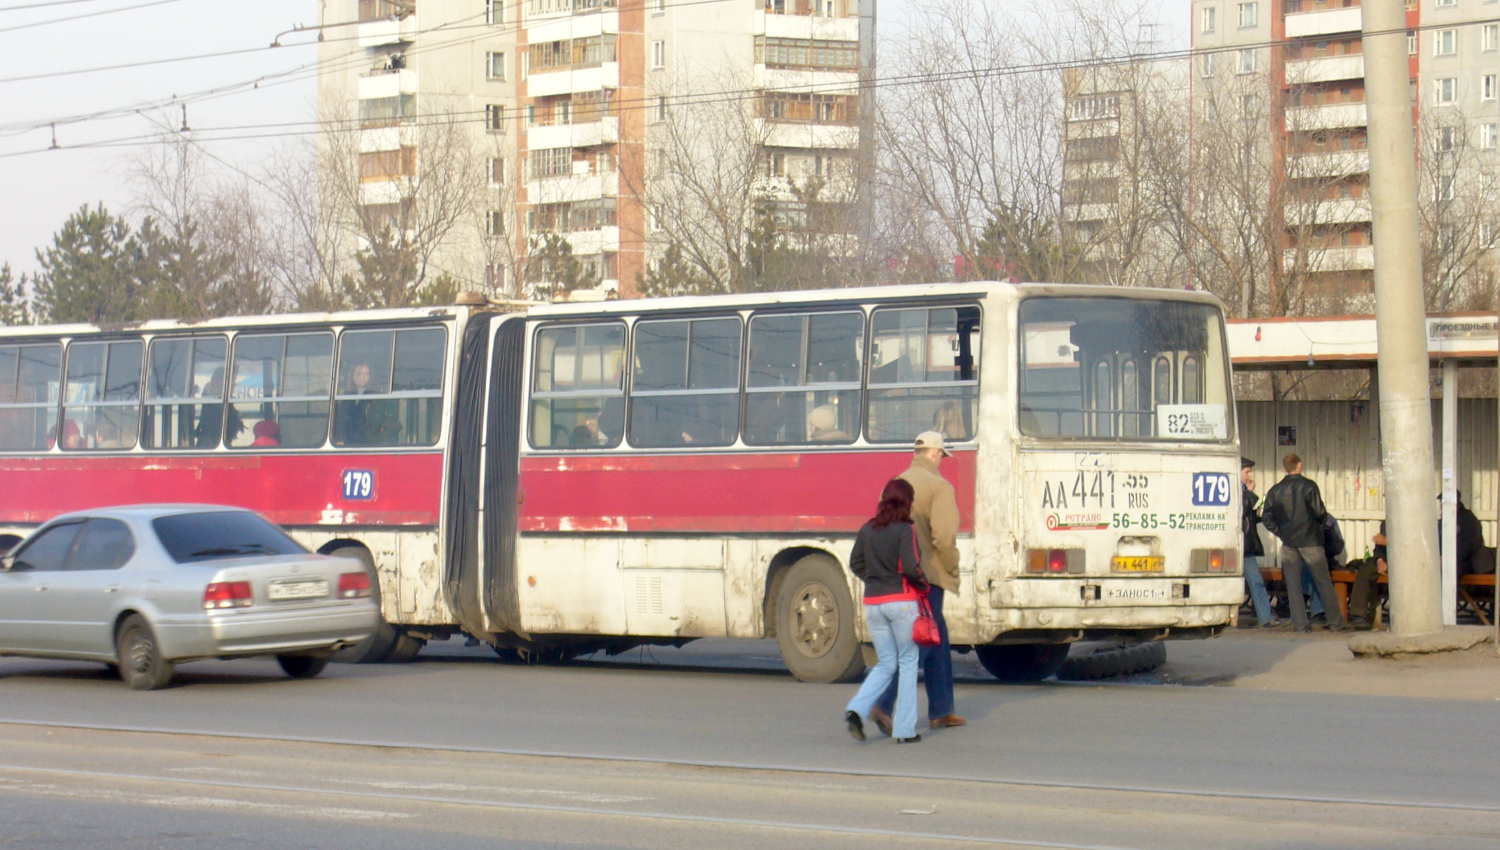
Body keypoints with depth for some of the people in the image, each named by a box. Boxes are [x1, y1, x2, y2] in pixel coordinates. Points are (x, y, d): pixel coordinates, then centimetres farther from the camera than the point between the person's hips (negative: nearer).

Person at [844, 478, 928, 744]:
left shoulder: (867, 530, 6)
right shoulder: (905, 530, -10)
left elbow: (855, 565, 11)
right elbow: (911, 567, -18)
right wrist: (924, 585, 0)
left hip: (872, 603, 5)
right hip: (901, 601, -5)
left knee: (885, 664, 14)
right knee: (908, 662, 7)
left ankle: (857, 710, -7)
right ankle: (904, 729, 6)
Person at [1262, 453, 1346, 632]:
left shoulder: (1275, 490, 5)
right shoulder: (1308, 486, -6)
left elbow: (1267, 518, 0)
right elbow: (1320, 512, -9)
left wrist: (1280, 532, 11)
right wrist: (1320, 522, 12)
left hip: (1288, 543, 2)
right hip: (1310, 540, -2)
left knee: (1293, 584, 6)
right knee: (1324, 583, 6)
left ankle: (1301, 624, -1)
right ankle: (1335, 622, 9)